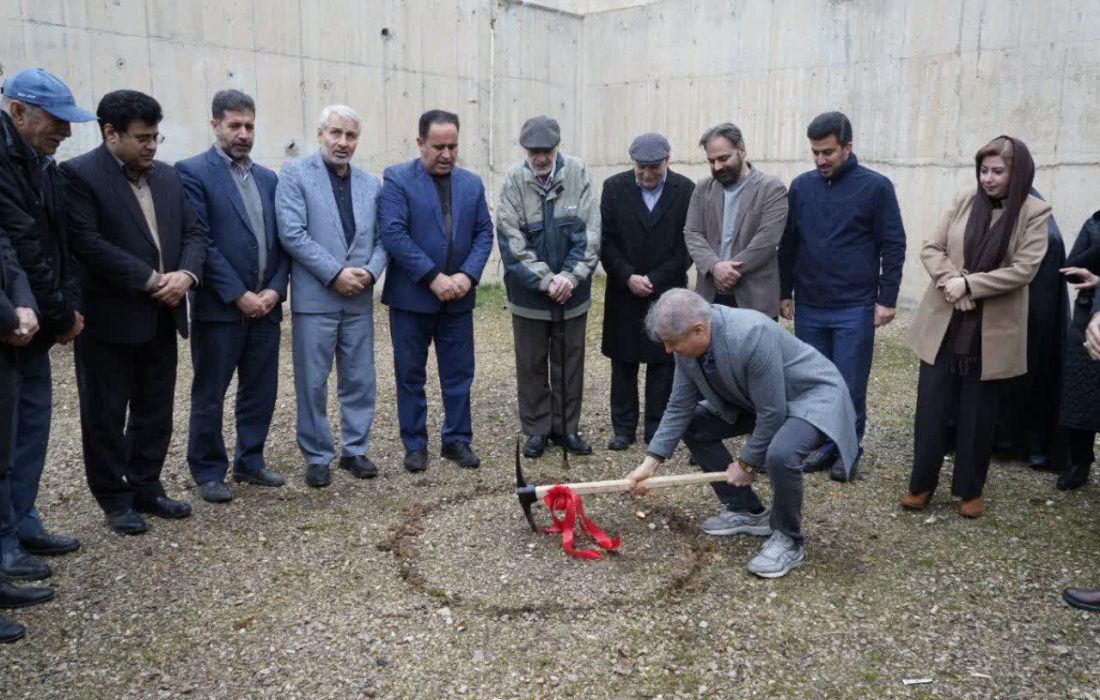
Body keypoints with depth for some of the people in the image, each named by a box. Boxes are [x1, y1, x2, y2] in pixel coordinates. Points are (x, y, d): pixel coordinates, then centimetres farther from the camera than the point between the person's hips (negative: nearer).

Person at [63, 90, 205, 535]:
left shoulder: (168, 175, 11)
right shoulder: (78, 174, -9)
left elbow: (193, 231, 9)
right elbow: (88, 243, -18)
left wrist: (186, 274, -11)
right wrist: (151, 280, -19)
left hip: (161, 317, 6)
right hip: (109, 319, -6)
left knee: (156, 411, 13)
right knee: (106, 415, 6)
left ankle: (147, 489, 26)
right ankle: (116, 500, 18)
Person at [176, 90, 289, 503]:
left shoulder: (268, 178, 13)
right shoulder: (193, 172, -5)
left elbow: (281, 240, 11)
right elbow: (200, 241, -12)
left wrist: (275, 289, -4)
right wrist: (238, 295, -15)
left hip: (265, 304, 6)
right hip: (219, 306, -5)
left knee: (261, 391, 12)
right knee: (209, 396, 6)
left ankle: (249, 463, 26)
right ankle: (209, 473, 19)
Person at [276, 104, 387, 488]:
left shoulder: (371, 184, 12)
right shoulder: (296, 174, -2)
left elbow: (382, 237, 10)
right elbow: (292, 233, -11)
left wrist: (370, 272, -9)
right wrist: (335, 274, -15)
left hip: (359, 299, 4)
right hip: (314, 297, -4)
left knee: (360, 380, 10)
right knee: (312, 382, 3)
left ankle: (355, 450, 24)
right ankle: (317, 457, 17)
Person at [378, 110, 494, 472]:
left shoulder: (472, 183, 9)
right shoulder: (397, 179, -5)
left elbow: (484, 233, 6)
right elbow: (393, 232, -14)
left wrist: (468, 275, -10)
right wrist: (433, 277, -18)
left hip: (458, 297, 3)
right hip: (411, 296, -3)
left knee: (459, 373, 8)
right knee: (410, 374, 7)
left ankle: (457, 439, 21)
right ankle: (415, 444, 19)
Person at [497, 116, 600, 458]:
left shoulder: (577, 174, -5)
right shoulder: (514, 180, -9)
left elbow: (589, 232, -7)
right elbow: (511, 240, -12)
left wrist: (570, 276, -16)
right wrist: (546, 280, -16)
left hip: (572, 291, 1)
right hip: (528, 291, -1)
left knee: (569, 362, 12)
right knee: (531, 364, 9)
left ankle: (566, 427, 26)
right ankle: (536, 429, 24)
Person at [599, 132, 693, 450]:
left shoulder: (685, 190, -4)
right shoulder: (614, 187, -1)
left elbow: (688, 244, -5)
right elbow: (606, 240, -2)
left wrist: (654, 279, -11)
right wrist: (628, 277, -12)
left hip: (667, 292, -1)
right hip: (624, 292, 1)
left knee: (662, 362, 5)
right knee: (623, 362, 7)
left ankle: (657, 428, 15)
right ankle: (624, 427, 18)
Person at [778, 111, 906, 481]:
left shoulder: (876, 186, -4)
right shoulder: (801, 186, 5)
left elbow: (893, 246, -4)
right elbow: (788, 243, 10)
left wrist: (887, 299, -7)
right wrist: (785, 293, 9)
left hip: (855, 309, -3)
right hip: (809, 307, 3)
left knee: (850, 386, 3)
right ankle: (825, 444, 24)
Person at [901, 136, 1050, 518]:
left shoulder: (1034, 212, -5)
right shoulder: (964, 200, 3)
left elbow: (1023, 269, -13)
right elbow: (930, 248, 0)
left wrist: (969, 284, -19)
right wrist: (950, 281, -17)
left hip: (992, 331, -2)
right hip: (943, 324, 2)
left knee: (978, 413, 9)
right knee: (931, 407, 6)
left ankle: (971, 490, 24)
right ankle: (921, 483, 19)